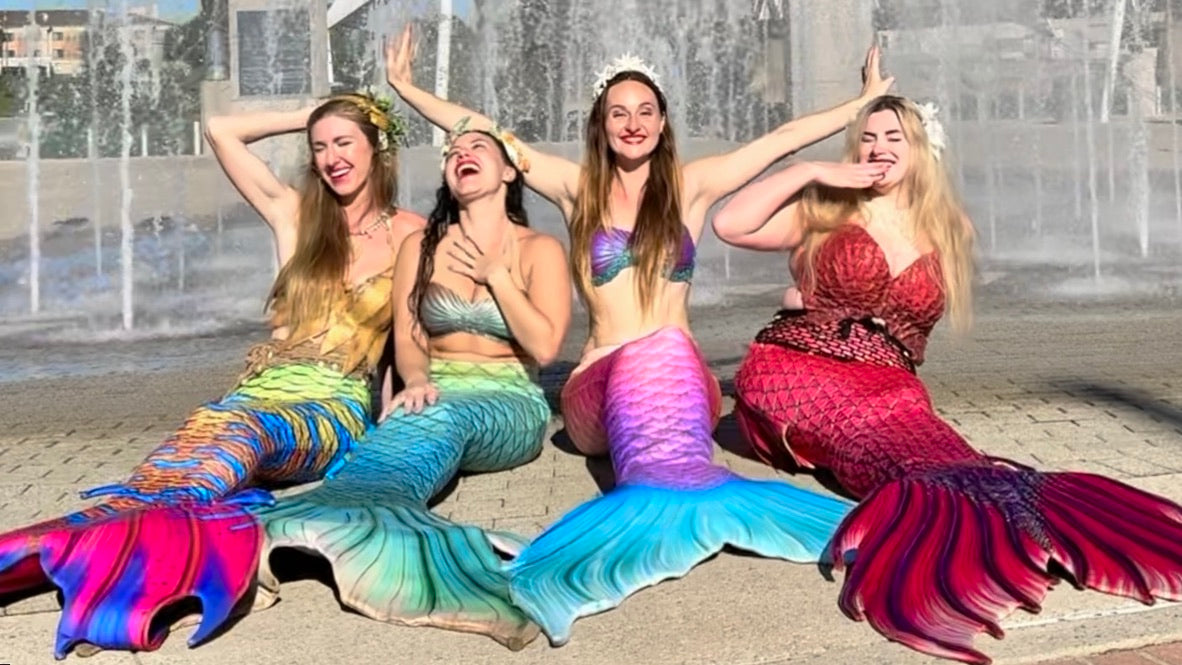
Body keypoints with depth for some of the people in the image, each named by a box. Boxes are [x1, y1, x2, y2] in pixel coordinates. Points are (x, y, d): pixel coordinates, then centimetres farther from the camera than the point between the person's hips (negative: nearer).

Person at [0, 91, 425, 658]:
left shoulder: (410, 233, 10)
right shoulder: (296, 216, 18)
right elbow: (219, 130, 19)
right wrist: (308, 117, 23)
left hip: (337, 409, -3)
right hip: (263, 393, 3)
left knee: (243, 431, -37)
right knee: (206, 432, -32)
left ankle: (91, 538, -62)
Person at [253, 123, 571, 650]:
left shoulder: (539, 249, 5)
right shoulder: (421, 246, 13)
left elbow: (544, 346, -6)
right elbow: (406, 339, 4)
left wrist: (496, 274, -5)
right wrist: (417, 380, -18)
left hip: (508, 405, -3)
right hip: (433, 395, 3)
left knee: (444, 418, -39)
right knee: (409, 425, -36)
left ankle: (315, 525, -66)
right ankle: (342, 529, -68)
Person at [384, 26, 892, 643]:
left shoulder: (690, 186, 12)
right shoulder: (578, 188, 12)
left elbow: (785, 136, 15)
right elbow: (485, 135, 13)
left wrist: (868, 98, 20)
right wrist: (406, 86, 15)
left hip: (678, 374, -4)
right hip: (599, 385, 4)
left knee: (658, 355, -29)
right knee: (649, 358, -22)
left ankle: (661, 500, -34)